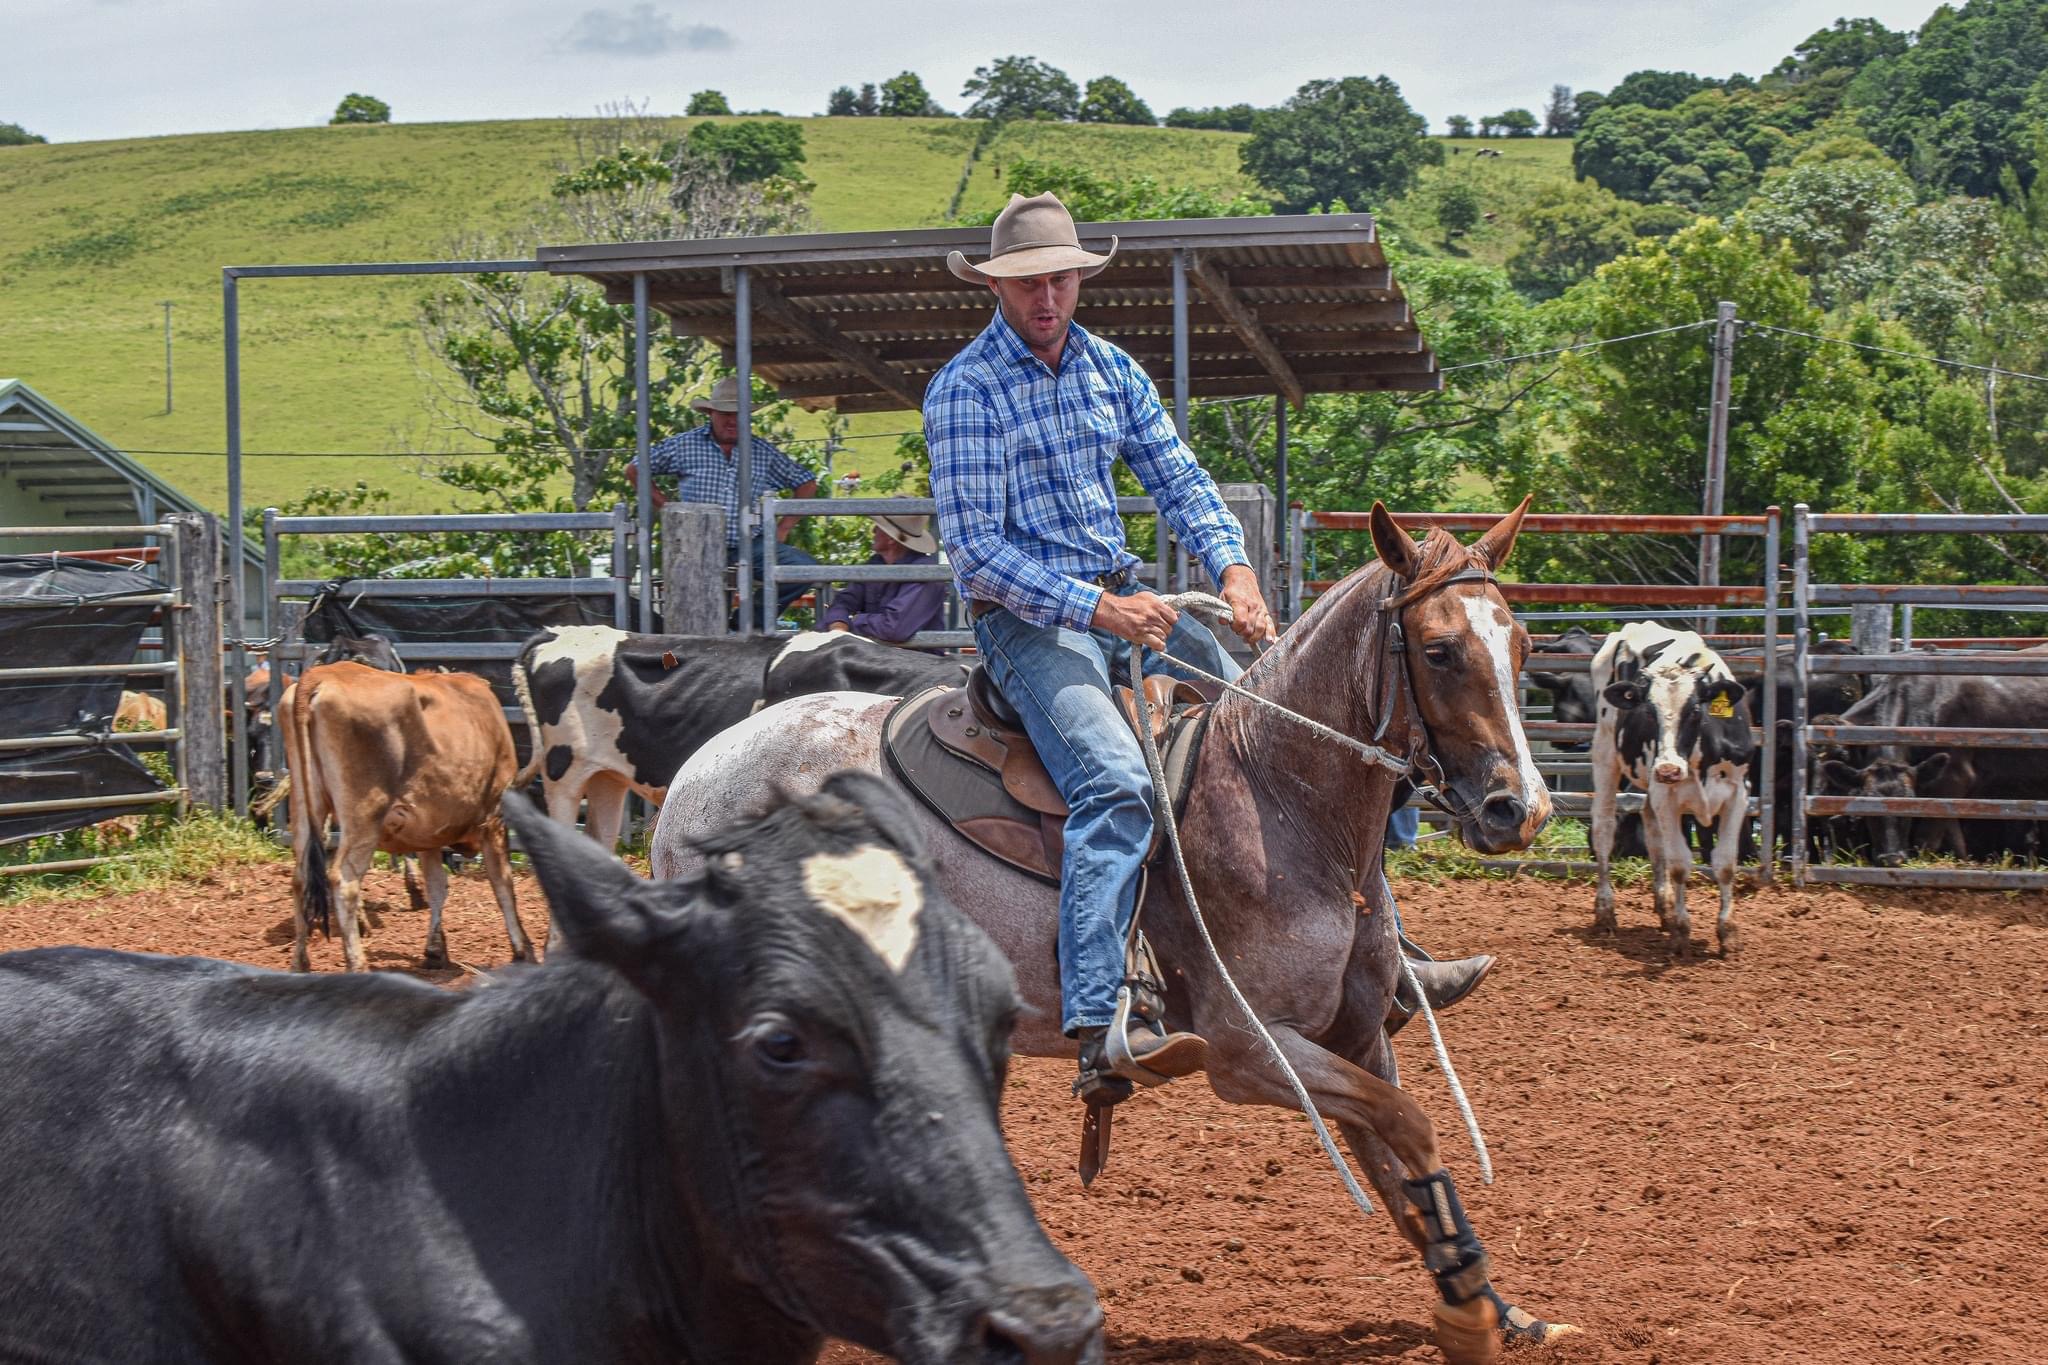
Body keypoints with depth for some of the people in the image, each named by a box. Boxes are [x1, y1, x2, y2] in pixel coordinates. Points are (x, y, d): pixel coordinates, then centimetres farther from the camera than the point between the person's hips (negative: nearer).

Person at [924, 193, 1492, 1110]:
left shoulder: (1110, 369, 12)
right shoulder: (965, 390, -9)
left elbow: (1178, 481, 9)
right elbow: (976, 549, -15)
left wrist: (1233, 568, -10)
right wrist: (1097, 610, -24)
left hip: (1126, 602, 7)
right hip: (1028, 622, -7)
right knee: (1116, 782, -31)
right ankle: (1097, 1034, -40)